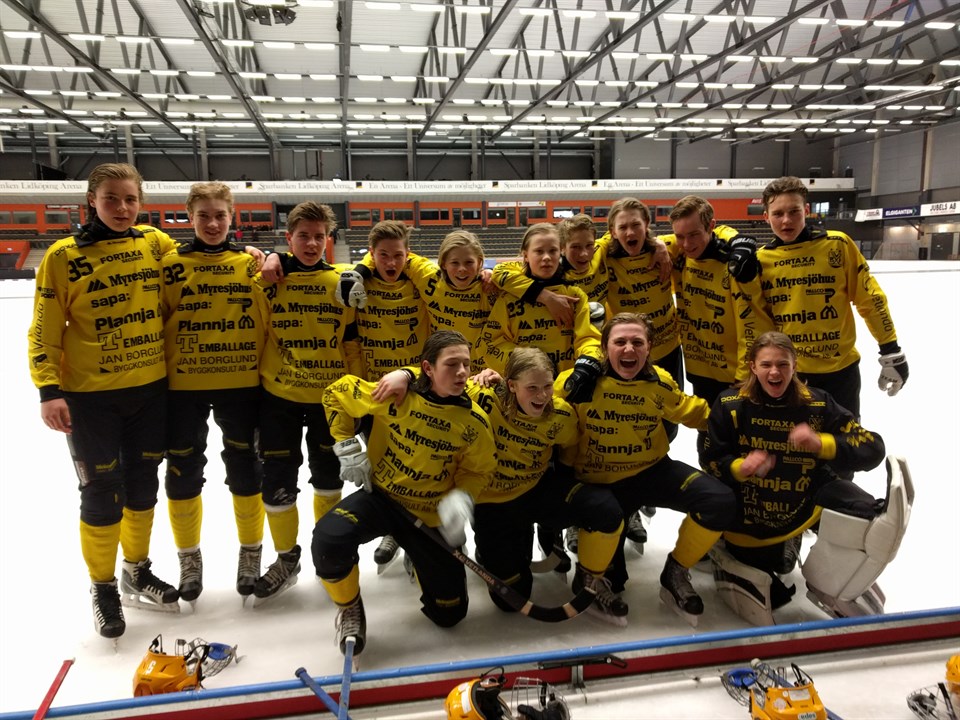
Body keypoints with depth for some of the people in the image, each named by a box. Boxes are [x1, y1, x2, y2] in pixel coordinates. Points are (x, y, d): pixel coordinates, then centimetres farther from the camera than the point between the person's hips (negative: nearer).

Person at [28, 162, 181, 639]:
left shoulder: (155, 243, 2)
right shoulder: (64, 256, -7)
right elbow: (44, 329, -5)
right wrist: (49, 389, -13)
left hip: (151, 389, 3)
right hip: (90, 395, -3)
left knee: (143, 484, 15)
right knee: (101, 491, 5)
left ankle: (137, 573, 36)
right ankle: (103, 588, 26)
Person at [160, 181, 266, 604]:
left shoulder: (252, 264, 1)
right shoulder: (171, 263, 1)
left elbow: (270, 316, 4)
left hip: (241, 383, 0)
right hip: (183, 385, 1)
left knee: (245, 469, 10)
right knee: (183, 471, 9)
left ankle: (251, 551, 29)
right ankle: (189, 557, 30)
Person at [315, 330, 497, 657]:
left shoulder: (475, 421, -16)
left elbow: (478, 470, -1)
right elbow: (337, 393, -7)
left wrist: (462, 498, -21)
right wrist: (347, 447, -8)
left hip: (432, 515, 2)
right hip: (381, 496, -1)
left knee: (449, 613, 7)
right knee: (328, 539, -32)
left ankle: (418, 556, 38)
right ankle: (349, 608, 2)